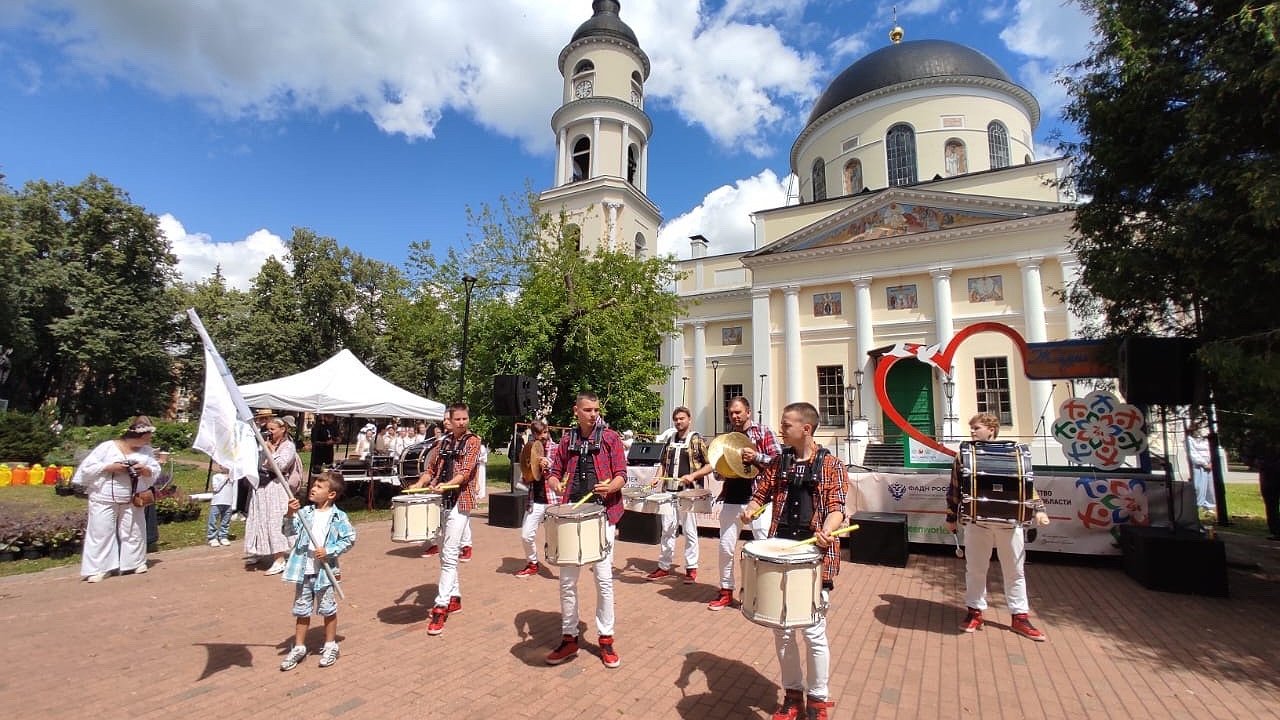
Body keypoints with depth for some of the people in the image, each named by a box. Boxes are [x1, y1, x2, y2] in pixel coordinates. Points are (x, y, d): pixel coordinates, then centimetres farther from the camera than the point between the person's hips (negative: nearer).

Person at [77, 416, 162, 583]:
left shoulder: (146, 450, 2)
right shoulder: (107, 447, -10)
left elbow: (156, 472, 4)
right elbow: (86, 468, -11)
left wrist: (146, 470, -17)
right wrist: (110, 467, -22)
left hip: (131, 501, 4)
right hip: (104, 501, -4)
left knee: (134, 532, 11)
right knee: (101, 534, 1)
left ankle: (136, 562, 25)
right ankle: (96, 569, 10)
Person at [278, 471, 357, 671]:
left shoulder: (338, 517, -7)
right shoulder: (304, 512, 1)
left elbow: (349, 539, -7)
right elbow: (290, 531, -9)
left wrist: (329, 551, -16)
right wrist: (291, 514, -25)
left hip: (325, 570, -3)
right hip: (303, 570, 3)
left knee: (328, 609, 9)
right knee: (301, 610, 15)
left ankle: (330, 646, 26)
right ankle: (299, 647, 31)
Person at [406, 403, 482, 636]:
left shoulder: (473, 441, -3)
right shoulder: (444, 442, 14)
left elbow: (465, 471, -13)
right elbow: (432, 468, 17)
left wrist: (446, 485, -29)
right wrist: (419, 484, -2)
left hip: (460, 501, -6)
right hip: (441, 501, 7)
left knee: (449, 555, -11)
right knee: (444, 553, 13)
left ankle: (441, 607, -10)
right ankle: (454, 598, 26)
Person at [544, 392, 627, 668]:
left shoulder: (610, 437, 0)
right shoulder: (567, 440, 9)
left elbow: (621, 475, -3)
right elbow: (554, 473, 12)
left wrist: (609, 487, -23)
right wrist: (556, 484, -10)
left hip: (602, 515, -3)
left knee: (604, 579, 2)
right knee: (567, 580, 7)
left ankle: (606, 639, 18)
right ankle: (569, 638, 23)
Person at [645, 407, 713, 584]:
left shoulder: (697, 440, -3)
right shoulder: (670, 441, 13)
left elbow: (710, 465, -5)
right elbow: (663, 463, 20)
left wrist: (693, 475, -16)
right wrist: (658, 477, 3)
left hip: (689, 492, -5)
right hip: (669, 491, 5)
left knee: (690, 531, 3)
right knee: (667, 529, 9)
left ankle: (691, 568, 15)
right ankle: (664, 567, 19)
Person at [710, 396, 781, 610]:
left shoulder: (763, 432, 0)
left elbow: (778, 460, -6)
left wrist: (756, 457, -18)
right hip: (732, 498, 4)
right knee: (726, 547, 7)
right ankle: (726, 591, 22)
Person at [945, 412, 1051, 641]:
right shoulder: (964, 456, 3)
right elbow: (955, 488, 6)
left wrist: (1038, 509, -3)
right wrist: (951, 517, 7)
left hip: (1009, 521, 1)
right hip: (977, 521, 0)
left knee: (1015, 570, 10)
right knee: (975, 568, 8)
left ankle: (1020, 617, 23)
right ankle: (974, 611, 22)